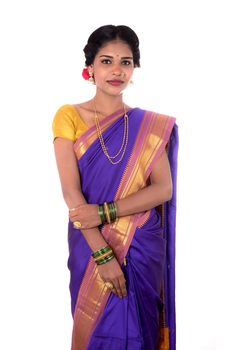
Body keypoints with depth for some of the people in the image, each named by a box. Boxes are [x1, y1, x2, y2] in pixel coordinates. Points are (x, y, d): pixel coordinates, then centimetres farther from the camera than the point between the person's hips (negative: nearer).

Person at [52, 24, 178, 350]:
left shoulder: (151, 125, 1)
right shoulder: (69, 116, -4)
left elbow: (164, 188, -8)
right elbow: (71, 192, -12)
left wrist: (105, 211, -20)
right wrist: (103, 254, -20)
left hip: (142, 247, 1)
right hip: (90, 244, -1)